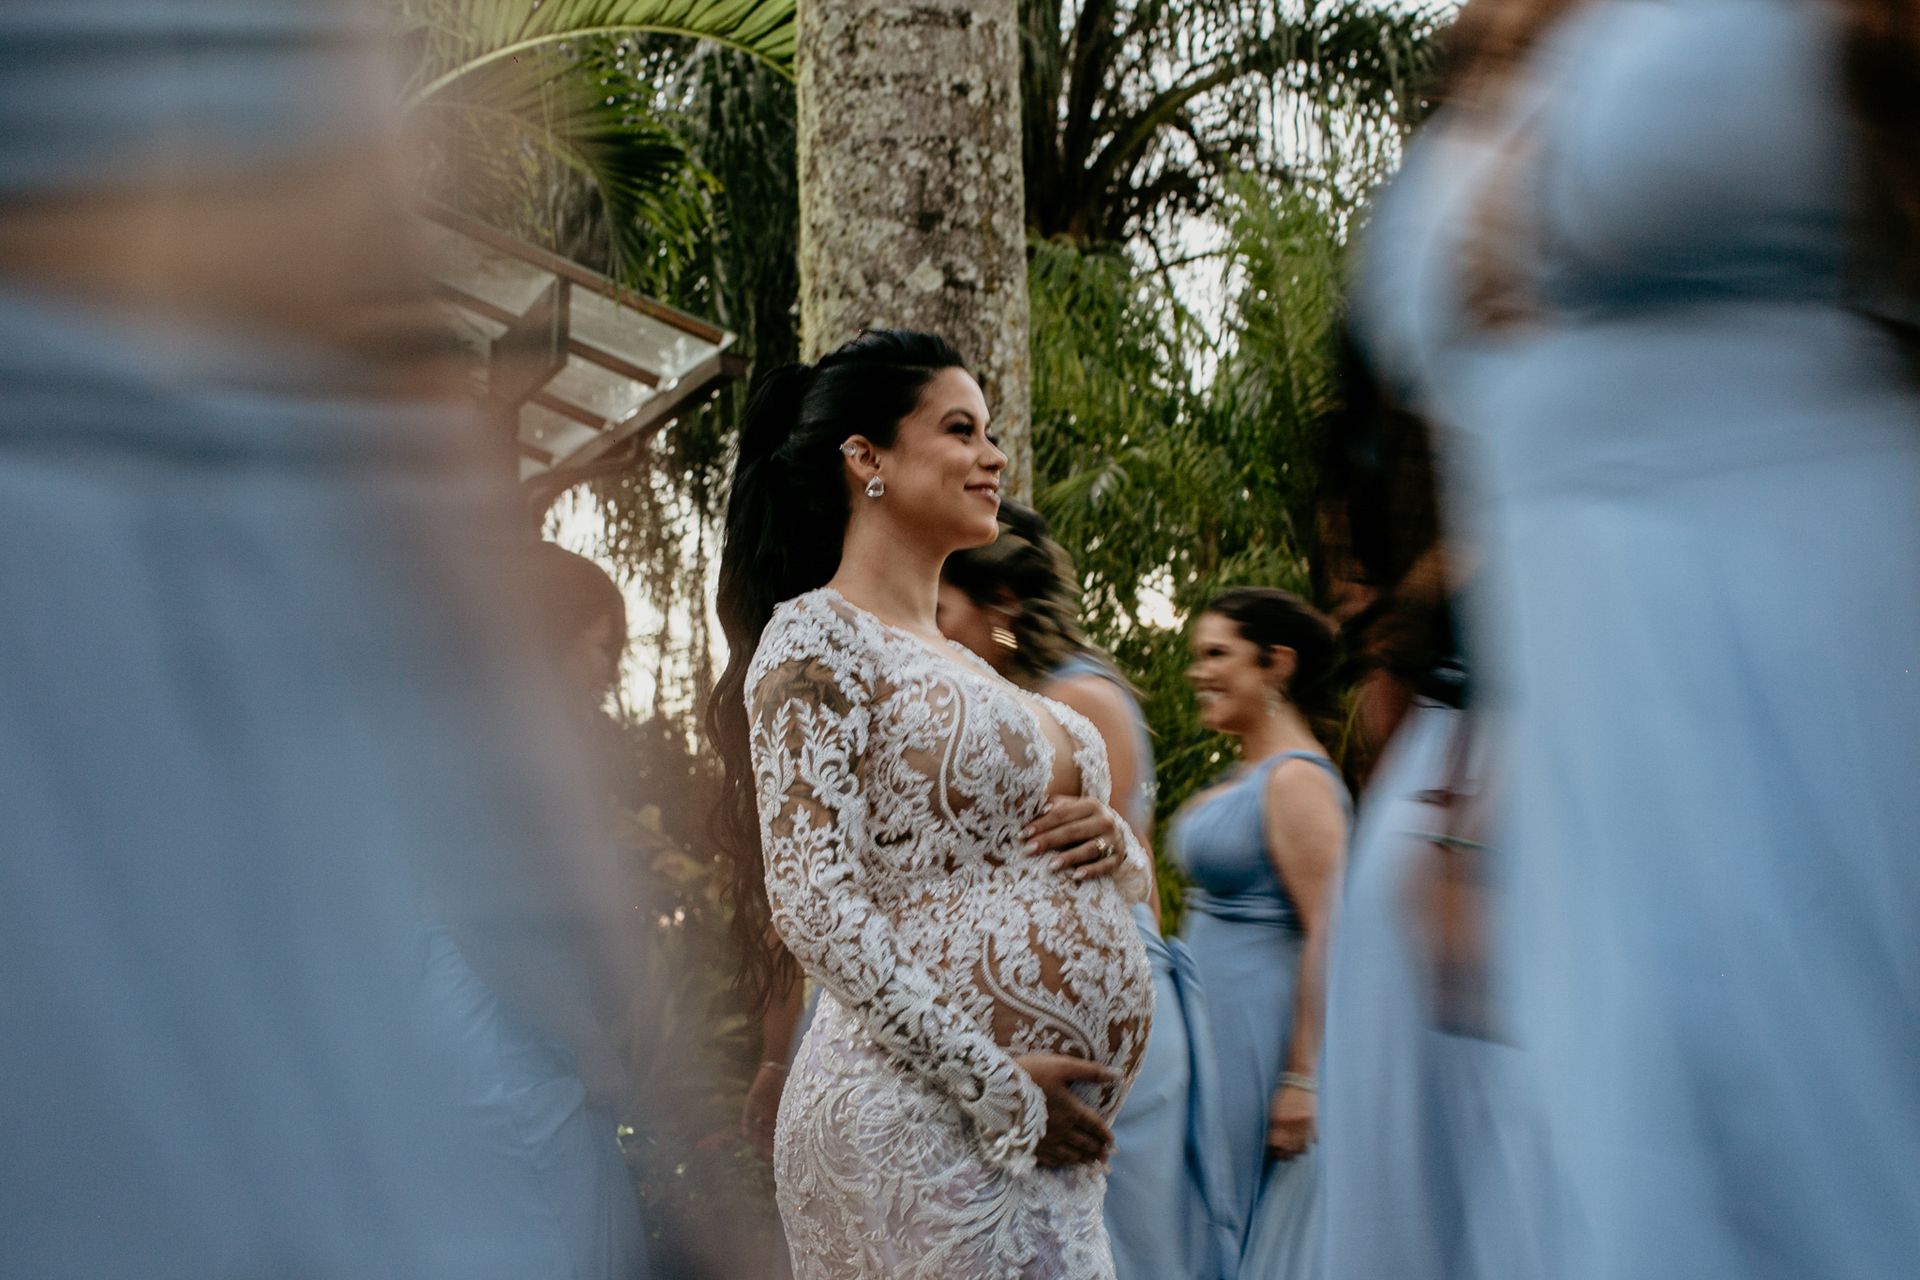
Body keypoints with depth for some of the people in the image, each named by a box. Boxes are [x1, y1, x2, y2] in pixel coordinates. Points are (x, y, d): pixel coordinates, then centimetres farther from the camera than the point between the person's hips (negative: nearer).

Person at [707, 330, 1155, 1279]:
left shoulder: (962, 663, 19)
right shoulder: (817, 638, -6)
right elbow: (815, 906, -16)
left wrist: (1113, 843, 1)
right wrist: (997, 1090, -18)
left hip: (1042, 1133, 8)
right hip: (925, 1121, -8)